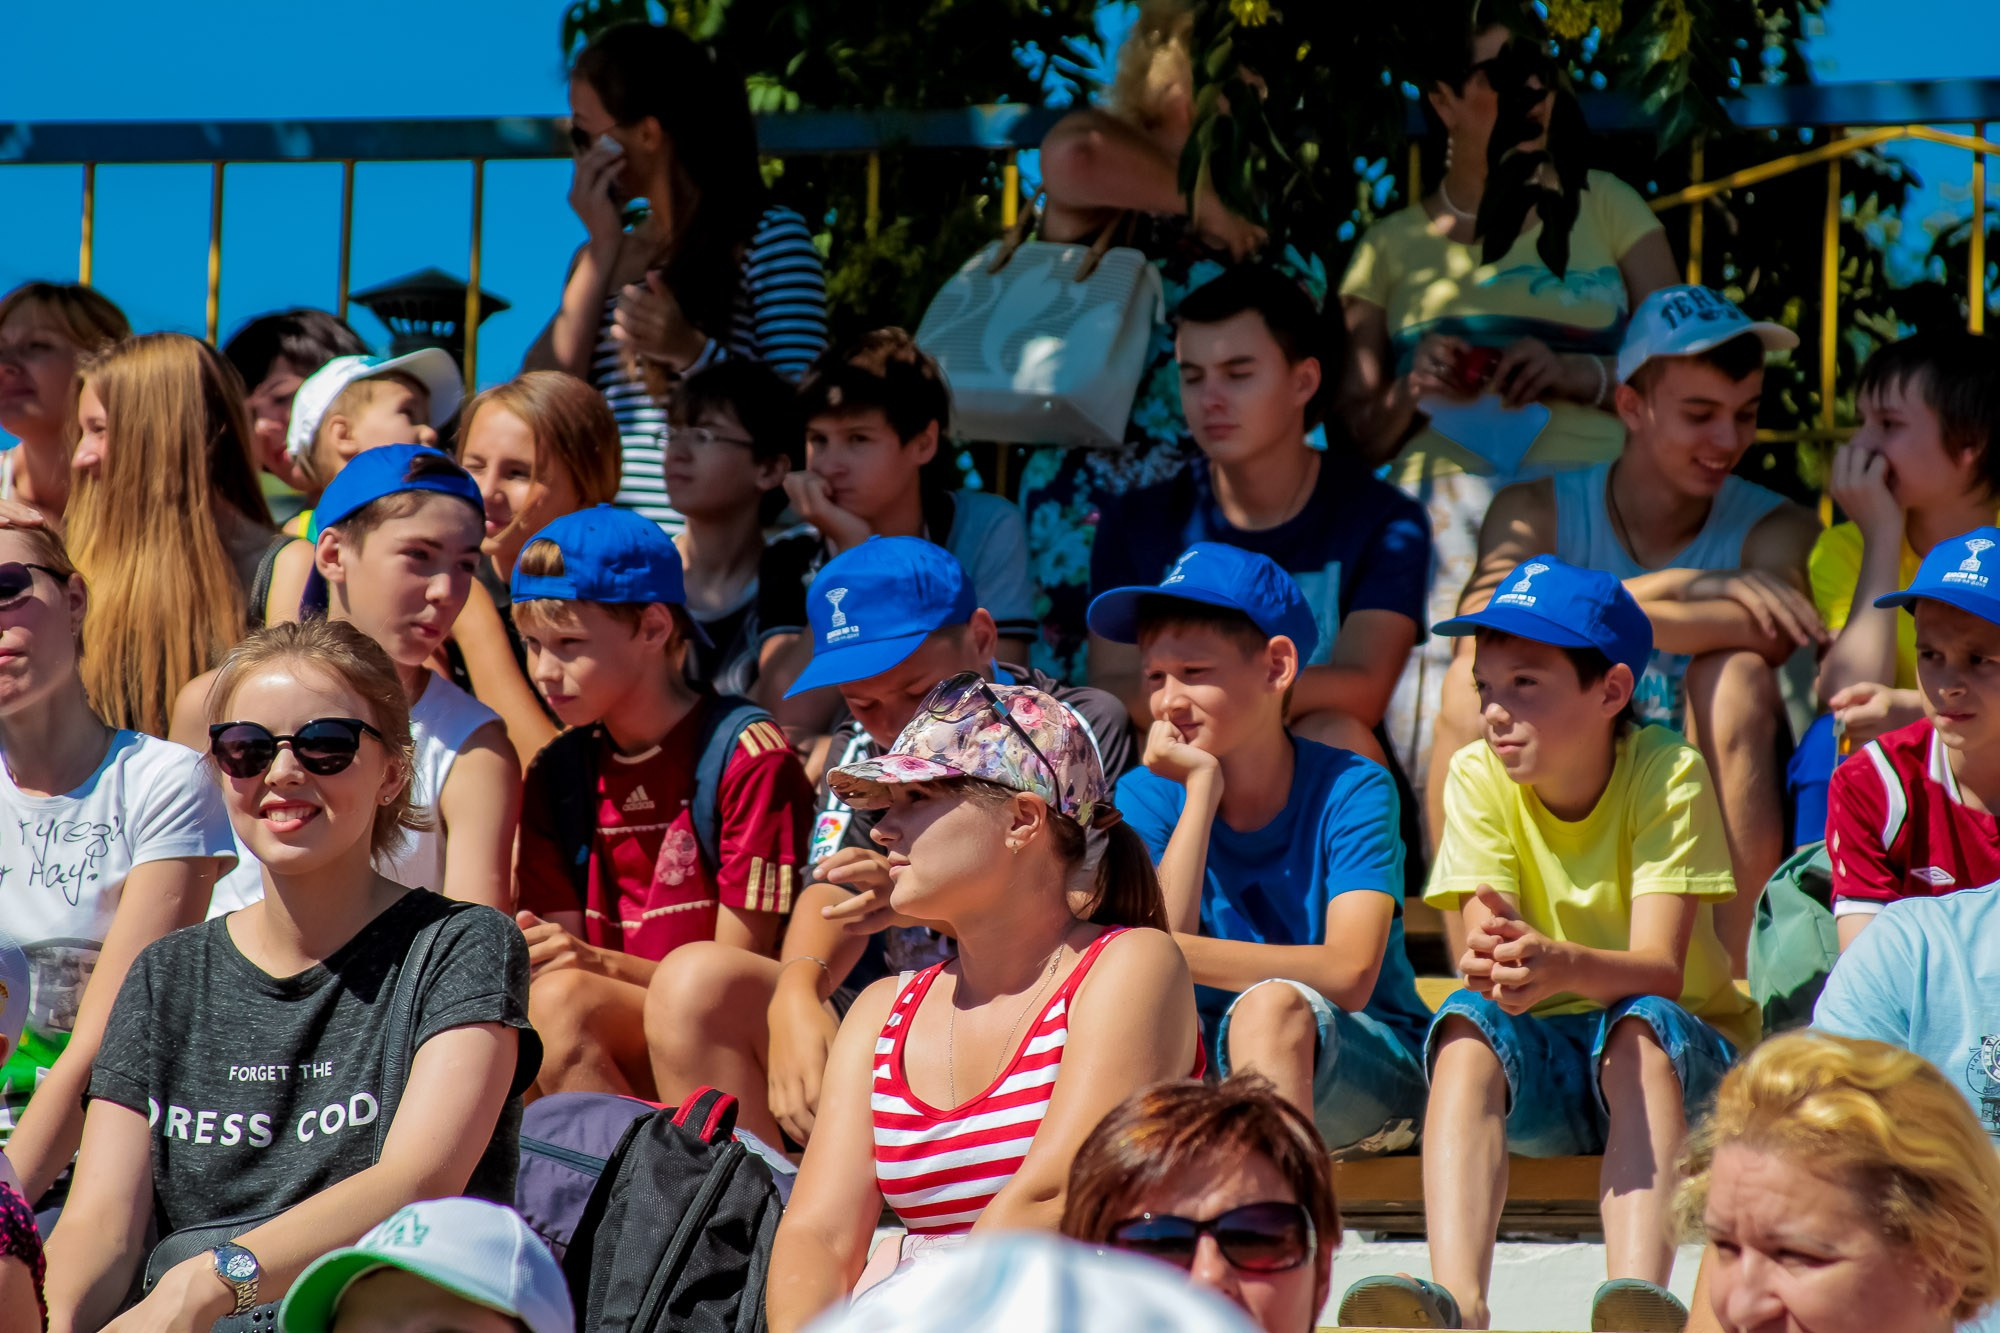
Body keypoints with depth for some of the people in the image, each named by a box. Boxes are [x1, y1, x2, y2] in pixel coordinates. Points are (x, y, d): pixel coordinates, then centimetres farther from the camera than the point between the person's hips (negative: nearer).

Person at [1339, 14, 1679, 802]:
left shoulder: (1604, 208, 16)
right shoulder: (1394, 248, 17)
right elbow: (1359, 434, 19)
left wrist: (1581, 374, -6)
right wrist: (1412, 394, -2)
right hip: (1444, 522, 0)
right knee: (1448, 762, -13)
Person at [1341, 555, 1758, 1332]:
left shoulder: (1668, 774, -14)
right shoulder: (1479, 779, -6)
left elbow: (1661, 970, -25)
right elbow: (1486, 941, -17)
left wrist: (1561, 966, -48)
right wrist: (1492, 965, -44)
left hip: (1686, 1060, -2)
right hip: (1539, 1066, 2)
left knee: (1640, 1024, -35)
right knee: (1467, 1024, -29)